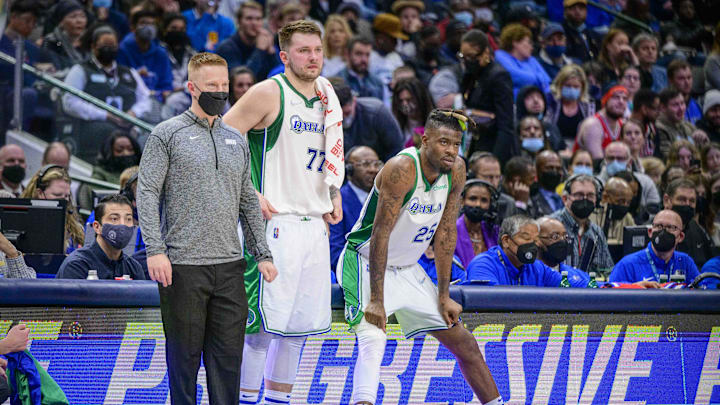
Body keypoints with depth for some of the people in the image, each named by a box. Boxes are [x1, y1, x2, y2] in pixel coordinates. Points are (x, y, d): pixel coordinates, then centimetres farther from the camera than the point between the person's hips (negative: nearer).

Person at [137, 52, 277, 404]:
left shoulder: (236, 141, 16)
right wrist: (155, 249, -16)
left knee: (228, 355, 4)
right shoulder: (167, 135, 0)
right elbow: (147, 193, -6)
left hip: (230, 266, 5)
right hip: (183, 266, -5)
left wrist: (262, 255, 12)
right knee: (185, 354, 2)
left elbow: (248, 202, 20)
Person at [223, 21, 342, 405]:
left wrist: (334, 193, 16)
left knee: (302, 321, 9)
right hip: (276, 221, -7)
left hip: (316, 225, 7)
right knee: (265, 320, -9)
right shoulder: (269, 93, -8)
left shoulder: (326, 97, 13)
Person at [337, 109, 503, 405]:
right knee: (373, 340, -31)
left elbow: (445, 233, 2)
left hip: (407, 270, 7)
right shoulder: (402, 169, -27)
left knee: (464, 343, 12)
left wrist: (443, 296, 2)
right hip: (366, 265, -7)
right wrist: (376, 301, -31)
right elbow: (380, 234, -28)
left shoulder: (456, 171, -5)